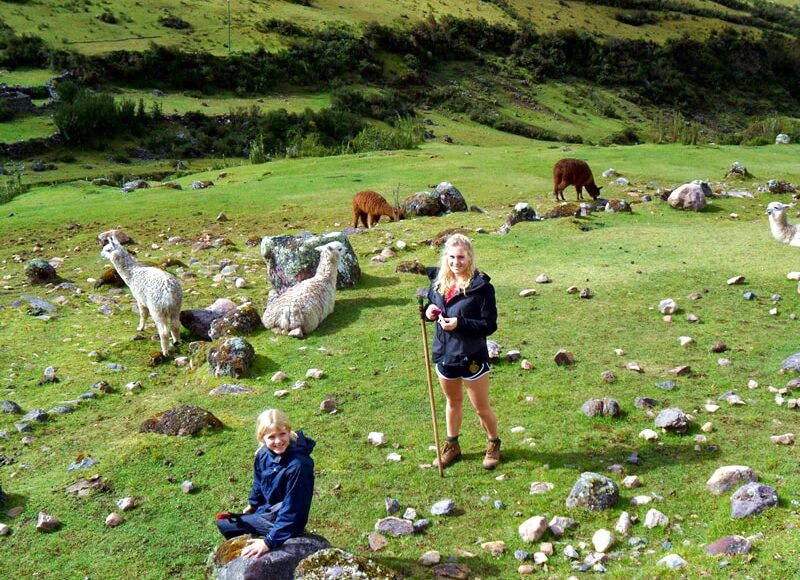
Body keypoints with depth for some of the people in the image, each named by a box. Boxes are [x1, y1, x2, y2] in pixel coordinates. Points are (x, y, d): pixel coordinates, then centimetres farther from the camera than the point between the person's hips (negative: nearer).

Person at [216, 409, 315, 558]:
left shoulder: (299, 465, -33)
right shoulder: (264, 454, -11)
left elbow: (291, 511, -29)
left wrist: (269, 542, -28)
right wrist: (252, 505, 26)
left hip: (285, 522, -8)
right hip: (267, 509, 8)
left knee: (224, 524, -3)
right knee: (222, 522, 19)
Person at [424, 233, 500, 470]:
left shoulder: (481, 286, -18)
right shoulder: (438, 280, -1)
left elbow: (490, 324, -18)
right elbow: (430, 304, 15)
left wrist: (460, 323, -28)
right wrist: (429, 312, -9)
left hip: (472, 357, -5)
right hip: (444, 353, 5)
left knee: (481, 408, 10)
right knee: (453, 402, 24)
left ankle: (493, 445, 36)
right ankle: (452, 446, 43)